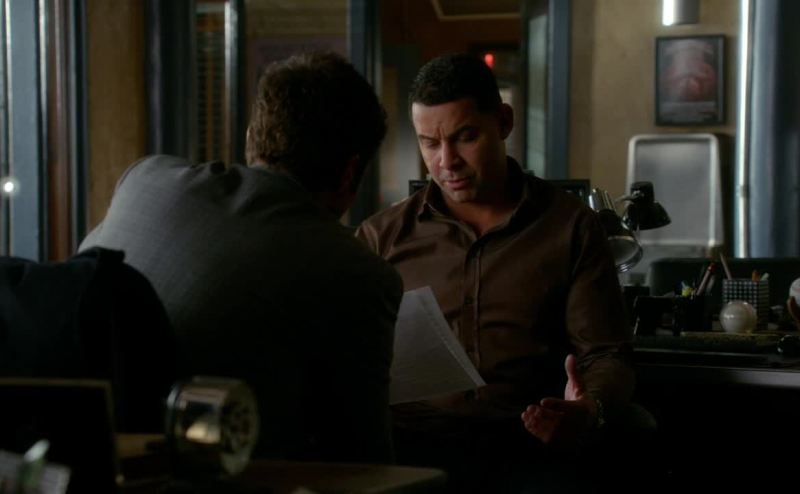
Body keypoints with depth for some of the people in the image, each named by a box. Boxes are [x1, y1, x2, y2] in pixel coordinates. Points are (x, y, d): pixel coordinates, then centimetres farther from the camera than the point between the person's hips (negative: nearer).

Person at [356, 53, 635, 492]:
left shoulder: (571, 227, 14)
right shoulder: (382, 236, 17)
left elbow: (607, 356, 10)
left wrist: (591, 408, -14)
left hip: (520, 440, -1)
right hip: (406, 436, 1)